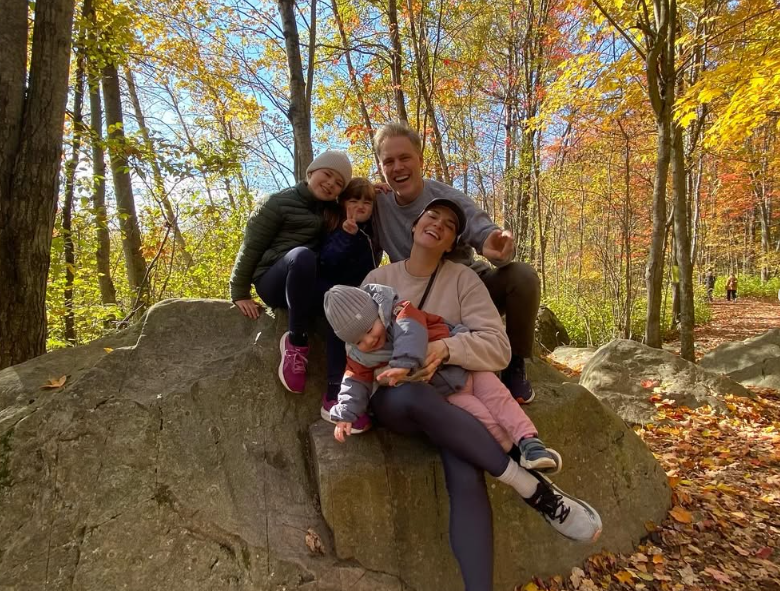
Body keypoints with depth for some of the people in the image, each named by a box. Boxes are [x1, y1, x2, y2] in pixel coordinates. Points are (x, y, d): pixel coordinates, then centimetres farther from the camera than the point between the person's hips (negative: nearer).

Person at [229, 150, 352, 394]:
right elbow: (251, 247, -1)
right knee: (302, 255, -39)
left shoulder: (332, 211, 17)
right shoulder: (279, 203, 0)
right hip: (273, 281, -4)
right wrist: (240, 293, -4)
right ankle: (296, 342, -26)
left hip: (310, 286, 5)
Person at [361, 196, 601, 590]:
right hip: (393, 398, 0)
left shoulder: (462, 279, -1)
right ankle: (531, 486, -26)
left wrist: (446, 348, -29)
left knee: (466, 476, -31)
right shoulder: (378, 279, 4)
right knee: (411, 393, -38)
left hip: (449, 394, 0)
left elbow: (497, 347, -10)